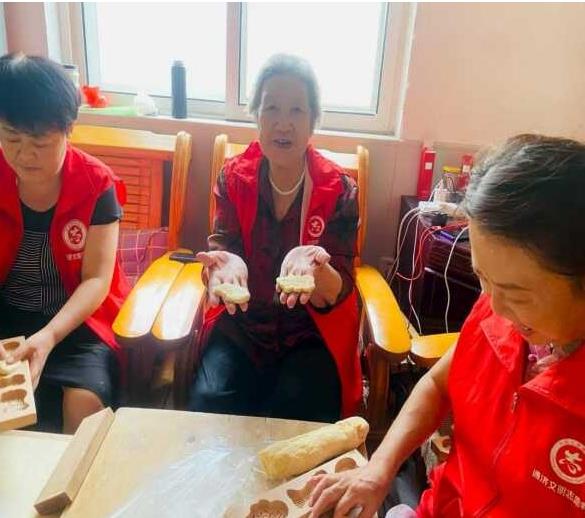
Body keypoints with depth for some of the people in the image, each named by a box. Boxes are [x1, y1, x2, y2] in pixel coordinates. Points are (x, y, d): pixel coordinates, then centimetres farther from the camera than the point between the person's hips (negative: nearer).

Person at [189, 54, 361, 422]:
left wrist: (313, 267, -39)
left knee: (297, 417, -23)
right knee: (209, 402, -21)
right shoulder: (234, 177, -4)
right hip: (241, 323, 2)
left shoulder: (340, 190, -10)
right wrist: (229, 264, -36)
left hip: (312, 333, -1)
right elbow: (223, 248, -10)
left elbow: (339, 293, -15)